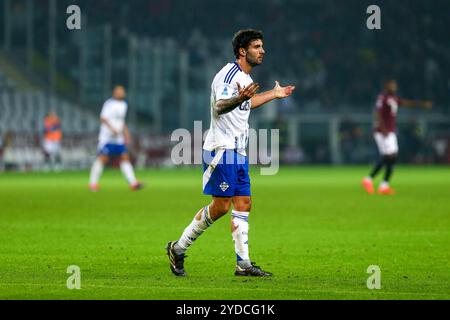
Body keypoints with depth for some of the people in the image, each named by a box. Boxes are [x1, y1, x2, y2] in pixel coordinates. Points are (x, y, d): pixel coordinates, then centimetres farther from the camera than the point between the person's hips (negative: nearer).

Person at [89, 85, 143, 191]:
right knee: (102, 158, -10)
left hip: (119, 138, 8)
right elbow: (103, 118, -16)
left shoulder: (123, 105, 17)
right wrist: (112, 129, -27)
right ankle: (93, 183, -3)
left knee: (125, 158, 0)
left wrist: (126, 135, 22)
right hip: (107, 137, -8)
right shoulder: (109, 104, -9)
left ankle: (133, 183, -2)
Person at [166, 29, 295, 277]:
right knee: (220, 207, -10)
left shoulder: (245, 77, 15)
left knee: (243, 205, 4)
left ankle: (243, 264, 4)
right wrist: (238, 99, -48)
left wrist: (274, 94, 43)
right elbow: (219, 107, -28)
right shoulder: (229, 74, -15)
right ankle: (178, 248, 2)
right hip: (222, 149, -10)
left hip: (238, 152, 10)